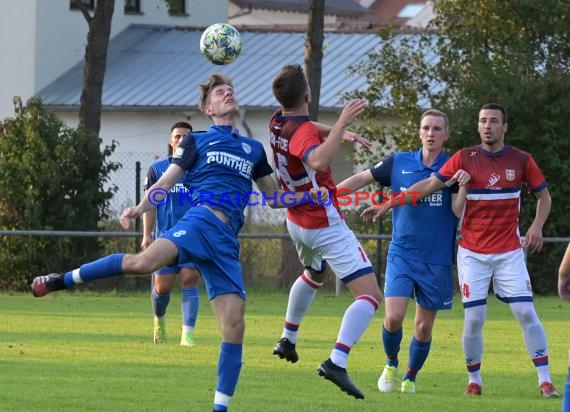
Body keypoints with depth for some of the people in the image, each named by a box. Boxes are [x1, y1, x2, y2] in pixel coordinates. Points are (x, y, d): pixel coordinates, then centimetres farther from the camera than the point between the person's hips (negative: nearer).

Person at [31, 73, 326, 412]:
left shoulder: (254, 149, 27)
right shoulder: (197, 141, 16)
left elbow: (274, 198, 33)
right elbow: (164, 184, 9)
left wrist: (310, 196, 17)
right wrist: (139, 209, -9)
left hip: (227, 241, 4)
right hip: (202, 219, -4)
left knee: (234, 325, -8)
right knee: (145, 261, -33)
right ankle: (63, 280, -19)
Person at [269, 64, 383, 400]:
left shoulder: (278, 123, 0)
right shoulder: (303, 130, -25)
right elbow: (317, 161, -49)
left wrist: (336, 130, 12)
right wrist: (341, 125, -49)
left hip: (297, 223, 9)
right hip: (327, 227, -9)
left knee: (314, 274, 40)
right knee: (370, 295, -13)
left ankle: (288, 340, 48)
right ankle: (337, 362, -30)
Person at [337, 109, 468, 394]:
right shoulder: (399, 163, 1)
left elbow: (459, 210, -11)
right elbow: (362, 179, 11)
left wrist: (464, 186, -29)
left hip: (437, 260, 0)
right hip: (402, 253, 0)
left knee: (424, 327, 5)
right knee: (394, 317, -14)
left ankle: (410, 377, 28)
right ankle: (391, 365, 14)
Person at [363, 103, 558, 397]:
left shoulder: (521, 160, 1)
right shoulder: (464, 158, -2)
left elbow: (544, 195, 11)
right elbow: (428, 185, -3)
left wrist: (537, 226, -6)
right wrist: (389, 204, -7)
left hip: (509, 252, 0)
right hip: (472, 253, 0)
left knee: (526, 313, -7)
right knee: (473, 318, -5)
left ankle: (545, 381, -2)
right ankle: (474, 380, 12)